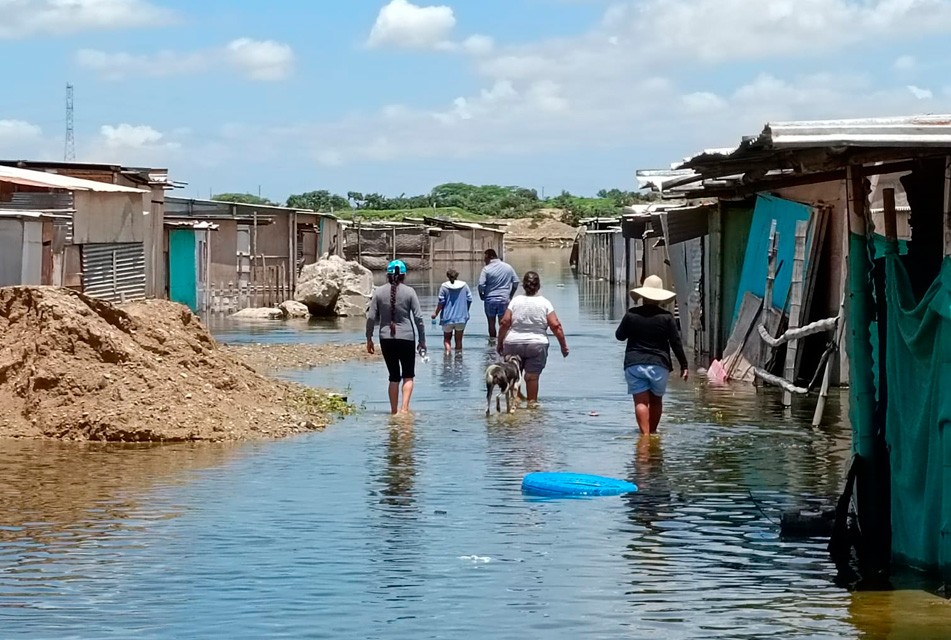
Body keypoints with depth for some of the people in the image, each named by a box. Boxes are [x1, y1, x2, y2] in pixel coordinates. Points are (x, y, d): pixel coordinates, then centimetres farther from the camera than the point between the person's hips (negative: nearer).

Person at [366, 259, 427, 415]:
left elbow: (371, 318, 1)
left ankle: (394, 410, 13)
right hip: (406, 338, -2)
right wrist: (422, 341, 3)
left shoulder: (379, 292, 1)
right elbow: (418, 317, -4)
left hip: (386, 338, 2)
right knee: (408, 376, 8)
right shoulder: (409, 292, -3)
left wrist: (369, 339, 10)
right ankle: (404, 407, -10)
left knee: (394, 376, 13)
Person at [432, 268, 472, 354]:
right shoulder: (464, 285, 0)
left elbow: (441, 302, -8)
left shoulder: (444, 286, -7)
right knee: (459, 339, 12)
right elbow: (469, 300, 3)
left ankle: (448, 352, -9)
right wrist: (465, 311, 18)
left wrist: (436, 313, 6)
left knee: (447, 338, 12)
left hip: (447, 317, -2)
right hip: (461, 318, 2)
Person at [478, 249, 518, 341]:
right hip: (504, 299, 2)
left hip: (490, 300, -2)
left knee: (491, 323, 11)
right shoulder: (508, 267, 4)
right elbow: (516, 282, 7)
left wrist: (481, 295, 4)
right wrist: (510, 295, 16)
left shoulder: (486, 269, -9)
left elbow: (481, 285, -14)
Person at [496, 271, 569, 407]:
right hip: (537, 345, -1)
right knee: (532, 375, 3)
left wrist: (500, 343, 3)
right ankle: (532, 402, 5)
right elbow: (555, 326, -7)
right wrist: (563, 345, 0)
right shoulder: (544, 303, -2)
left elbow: (505, 323, -6)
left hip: (513, 344, 1)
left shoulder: (516, 301, 0)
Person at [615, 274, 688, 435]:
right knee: (656, 400, 16)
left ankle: (645, 433, -19)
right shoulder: (666, 317, -2)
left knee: (641, 402, -5)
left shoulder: (631, 315, -1)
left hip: (634, 364, 0)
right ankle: (653, 432, 25)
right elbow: (676, 343, -1)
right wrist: (683, 365, 5)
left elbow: (619, 335, 12)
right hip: (659, 364, 0)